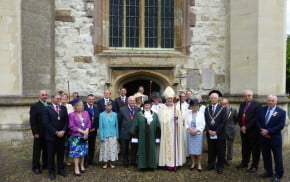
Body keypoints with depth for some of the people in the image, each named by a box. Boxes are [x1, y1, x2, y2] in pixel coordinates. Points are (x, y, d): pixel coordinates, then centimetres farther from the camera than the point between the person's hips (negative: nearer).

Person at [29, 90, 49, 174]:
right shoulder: (34, 106, -5)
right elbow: (32, 121, -9)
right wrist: (35, 133, -14)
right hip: (39, 133, -4)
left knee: (47, 150, 14)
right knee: (37, 151, 7)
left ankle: (45, 164, 27)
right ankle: (36, 167, 18)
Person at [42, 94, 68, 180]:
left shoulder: (63, 108, 9)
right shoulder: (47, 109, -3)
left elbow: (66, 121, 5)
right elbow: (46, 123, -10)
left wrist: (63, 131, -10)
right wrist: (56, 132, -14)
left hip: (62, 135, 3)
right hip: (51, 136, -3)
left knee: (61, 154, 11)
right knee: (51, 155, 7)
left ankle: (61, 170, 26)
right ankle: (51, 172, 20)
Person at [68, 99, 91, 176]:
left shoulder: (86, 113, 8)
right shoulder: (71, 115, -6)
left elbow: (89, 122, 5)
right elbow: (72, 126, -12)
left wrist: (86, 131, -10)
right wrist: (82, 131, -14)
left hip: (85, 136, 4)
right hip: (76, 136, -4)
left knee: (83, 151, 11)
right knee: (76, 152, -4)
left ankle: (82, 166, 24)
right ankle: (76, 168, 4)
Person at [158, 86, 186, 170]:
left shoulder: (176, 108, 9)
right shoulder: (162, 108, 2)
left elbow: (180, 121, 4)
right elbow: (161, 121, -3)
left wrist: (177, 117, -15)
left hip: (174, 132, 2)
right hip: (166, 132, -2)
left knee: (175, 145, 2)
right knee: (167, 146, -3)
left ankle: (175, 163, 11)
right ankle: (168, 163, 5)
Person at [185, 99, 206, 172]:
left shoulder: (201, 113, -2)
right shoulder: (188, 113, 4)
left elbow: (203, 125, -3)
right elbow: (186, 123, 6)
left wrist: (196, 130, -13)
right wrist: (190, 129, -11)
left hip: (198, 133, -2)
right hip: (190, 134, 2)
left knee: (198, 149, 0)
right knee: (191, 149, 6)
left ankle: (199, 164, 13)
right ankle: (193, 163, 21)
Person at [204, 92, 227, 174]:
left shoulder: (223, 109, -2)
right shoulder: (207, 109, 10)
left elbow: (223, 122, -9)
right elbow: (205, 121, 7)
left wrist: (216, 131, -14)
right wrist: (209, 130, -8)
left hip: (219, 134, -3)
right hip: (210, 134, 3)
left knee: (220, 152, 4)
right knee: (211, 151, 12)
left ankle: (220, 167, 16)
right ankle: (211, 165, 25)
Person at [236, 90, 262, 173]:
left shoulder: (257, 105, -8)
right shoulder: (242, 105, 12)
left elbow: (256, 118, -16)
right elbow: (239, 116, 11)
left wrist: (246, 127, -16)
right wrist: (241, 126, -3)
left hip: (253, 131, -6)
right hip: (243, 130, 6)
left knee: (255, 149, 4)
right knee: (245, 148, 16)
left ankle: (254, 166, 14)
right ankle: (244, 163, 29)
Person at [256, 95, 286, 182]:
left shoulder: (281, 112, -7)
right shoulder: (262, 110, 6)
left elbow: (281, 125, -14)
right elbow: (258, 121, 5)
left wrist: (268, 131, -19)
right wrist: (262, 131, -10)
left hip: (275, 138, -4)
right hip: (263, 136, 4)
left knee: (277, 156, 4)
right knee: (265, 155, 13)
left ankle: (278, 175, 17)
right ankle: (269, 172, 27)